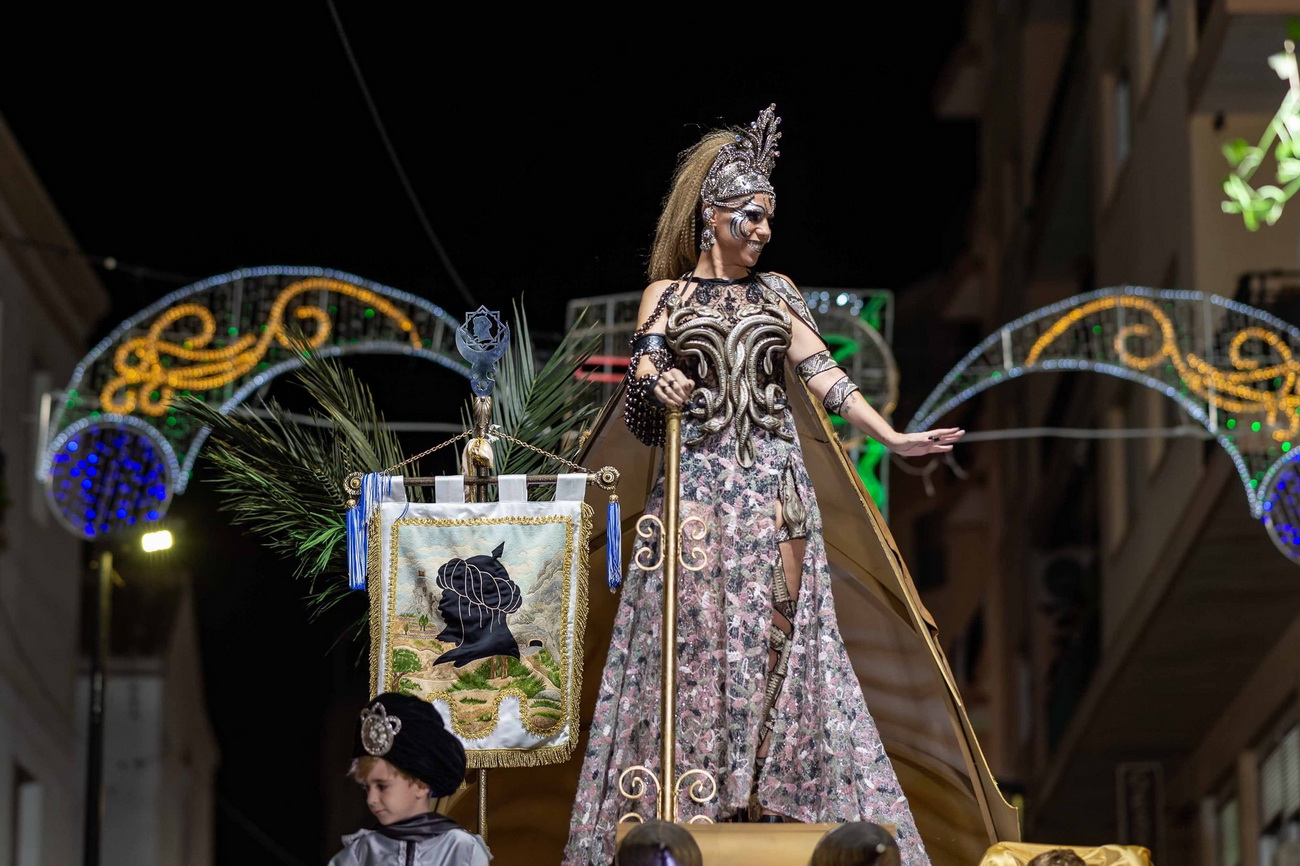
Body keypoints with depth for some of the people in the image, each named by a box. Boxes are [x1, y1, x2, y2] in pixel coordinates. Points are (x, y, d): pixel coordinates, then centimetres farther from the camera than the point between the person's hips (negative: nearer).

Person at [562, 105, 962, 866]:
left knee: (777, 633, -3)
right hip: (700, 483, -3)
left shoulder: (778, 292, 14)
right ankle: (694, 803, -5)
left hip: (775, 486, 3)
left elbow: (823, 375, 8)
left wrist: (892, 436, -2)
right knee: (700, 632, -7)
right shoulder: (671, 293, 8)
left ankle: (770, 798, -1)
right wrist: (659, 383, -27)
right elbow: (644, 367, -3)